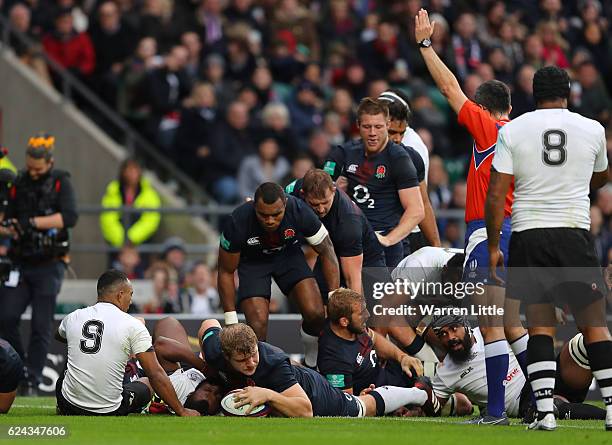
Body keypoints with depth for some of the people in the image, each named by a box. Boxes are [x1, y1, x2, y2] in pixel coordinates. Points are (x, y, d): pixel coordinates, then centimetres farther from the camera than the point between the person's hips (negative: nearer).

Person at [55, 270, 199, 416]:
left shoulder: (73, 318, 2)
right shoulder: (132, 326, -9)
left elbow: (59, 336, 30)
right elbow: (156, 374, -10)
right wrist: (182, 411, -3)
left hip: (68, 404, 3)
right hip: (109, 411, -3)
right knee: (143, 391, 27)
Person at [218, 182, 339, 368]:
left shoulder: (299, 211, -32)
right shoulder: (238, 222, -34)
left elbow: (327, 252, -15)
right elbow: (226, 272, -18)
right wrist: (231, 321, -18)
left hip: (289, 254, 1)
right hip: (252, 261, -1)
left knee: (315, 313, -17)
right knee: (258, 325, -21)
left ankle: (313, 362, 12)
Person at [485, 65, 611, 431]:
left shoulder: (512, 131, 1)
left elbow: (496, 195, -3)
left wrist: (493, 246, 4)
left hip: (528, 235, 0)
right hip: (575, 233, 0)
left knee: (540, 325, 5)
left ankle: (545, 411, -6)